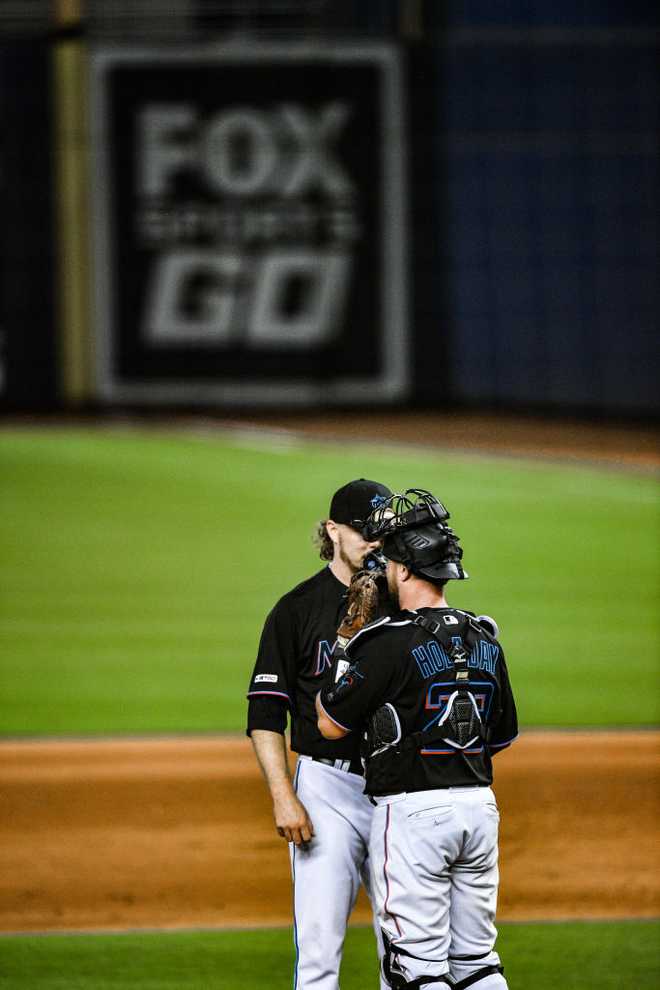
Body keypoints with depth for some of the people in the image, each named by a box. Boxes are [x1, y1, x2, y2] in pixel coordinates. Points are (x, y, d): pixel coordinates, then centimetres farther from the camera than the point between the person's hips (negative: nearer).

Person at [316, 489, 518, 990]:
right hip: (480, 805, 7)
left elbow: (331, 723, -5)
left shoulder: (391, 643, -13)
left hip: (412, 812, -7)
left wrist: (335, 653, 9)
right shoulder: (485, 641, 8)